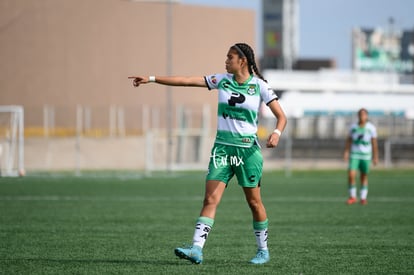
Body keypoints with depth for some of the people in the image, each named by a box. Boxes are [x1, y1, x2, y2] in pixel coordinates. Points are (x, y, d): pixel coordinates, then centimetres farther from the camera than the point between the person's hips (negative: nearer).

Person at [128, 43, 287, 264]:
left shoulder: (259, 86, -4)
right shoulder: (222, 80, 5)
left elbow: (281, 116, -1)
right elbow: (186, 80, 1)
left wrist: (276, 133, -23)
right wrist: (152, 79, -4)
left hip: (248, 148, -3)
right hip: (222, 146, 3)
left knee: (254, 202, 5)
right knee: (210, 199, -9)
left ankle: (263, 250, 22)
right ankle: (197, 249, -17)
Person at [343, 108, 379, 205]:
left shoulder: (371, 128, -6)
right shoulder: (353, 126, -2)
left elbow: (374, 143, -1)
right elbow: (349, 139, 6)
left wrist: (375, 157, -2)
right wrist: (346, 152, -4)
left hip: (366, 156, 0)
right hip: (354, 155, 0)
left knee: (364, 177, 6)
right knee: (351, 175, -12)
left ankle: (363, 198, 18)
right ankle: (352, 197, 0)